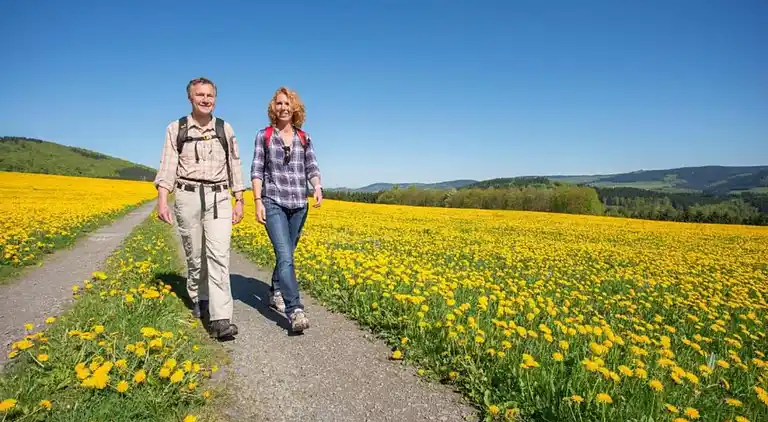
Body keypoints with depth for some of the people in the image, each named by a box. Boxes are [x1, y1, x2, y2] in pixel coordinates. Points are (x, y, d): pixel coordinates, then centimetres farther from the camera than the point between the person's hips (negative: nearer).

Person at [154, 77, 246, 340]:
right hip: (188, 197, 0)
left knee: (218, 255, -11)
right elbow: (168, 166, -1)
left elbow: (234, 166, 10)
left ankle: (220, 319, -14)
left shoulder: (225, 129, 9)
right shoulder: (176, 129, 5)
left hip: (219, 198, 0)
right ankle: (198, 299, 33)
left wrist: (239, 201, 6)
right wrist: (162, 200, -13)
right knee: (195, 256, 8)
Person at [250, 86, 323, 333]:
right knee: (285, 256, -15)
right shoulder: (264, 135, 3)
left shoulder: (304, 138, 9)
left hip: (299, 204, 4)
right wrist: (258, 201, -9)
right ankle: (295, 310, -19)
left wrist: (318, 188, -15)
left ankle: (276, 293, 34)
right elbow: (256, 170, 1)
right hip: (273, 203, -3)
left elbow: (312, 168, 5)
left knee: (286, 254, 13)